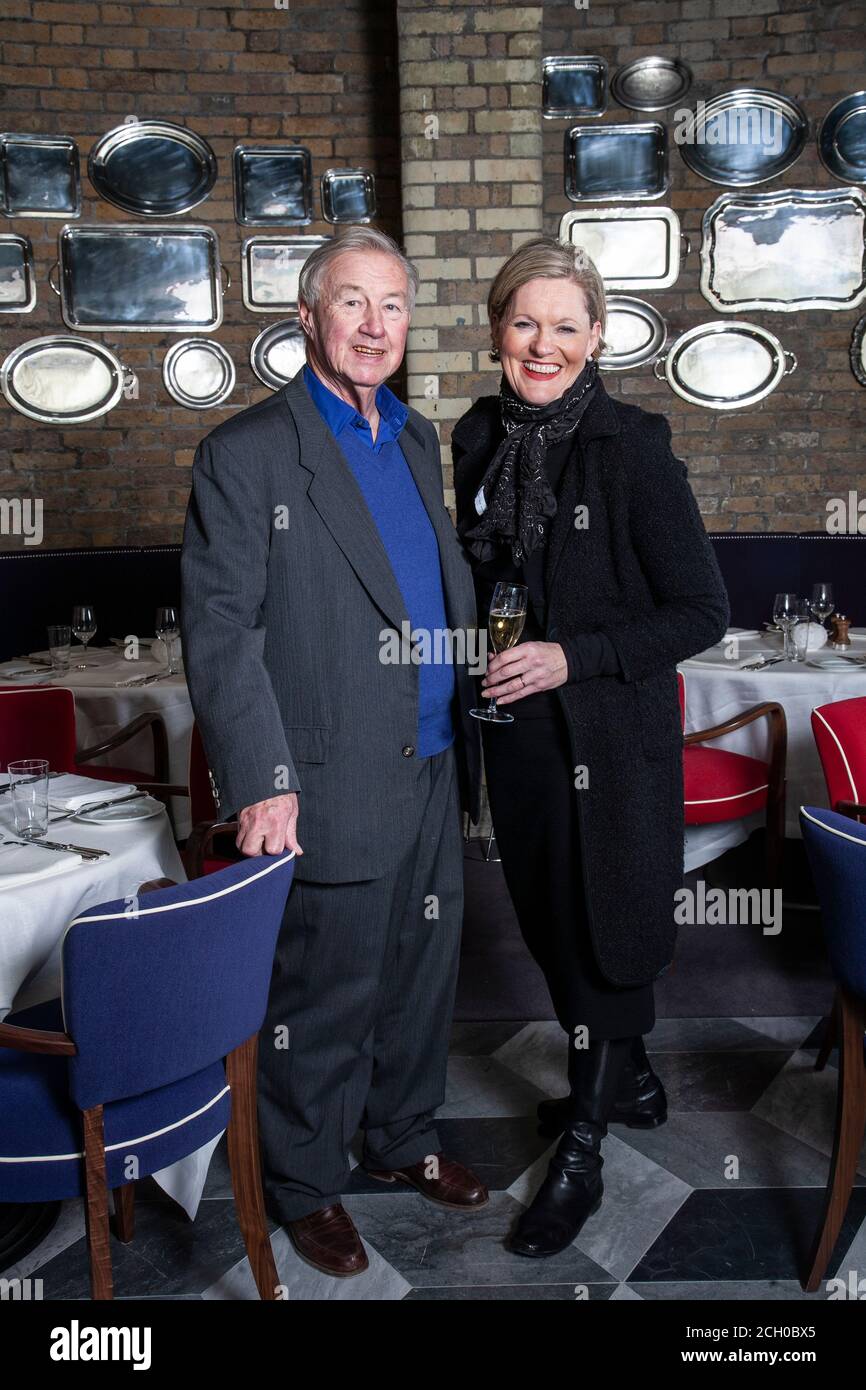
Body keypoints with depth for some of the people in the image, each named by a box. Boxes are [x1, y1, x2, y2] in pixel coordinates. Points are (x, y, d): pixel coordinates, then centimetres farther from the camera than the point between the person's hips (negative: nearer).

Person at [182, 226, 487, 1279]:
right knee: (322, 999, 8)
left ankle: (404, 1141, 43)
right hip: (332, 789, -7)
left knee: (422, 975, 20)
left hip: (431, 775, 7)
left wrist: (465, 738, 13)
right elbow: (220, 633, -13)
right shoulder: (246, 454, -9)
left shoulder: (417, 439, 12)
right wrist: (260, 783, -17)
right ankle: (305, 1185, 31)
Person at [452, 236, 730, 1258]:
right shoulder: (479, 438, 3)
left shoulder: (633, 447, -15)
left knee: (604, 934, 6)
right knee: (550, 922, 19)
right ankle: (631, 1082, 44)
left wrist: (574, 657, -21)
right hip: (516, 730, 6)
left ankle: (580, 1156, 25)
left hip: (611, 735, -6)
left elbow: (702, 613, -14)